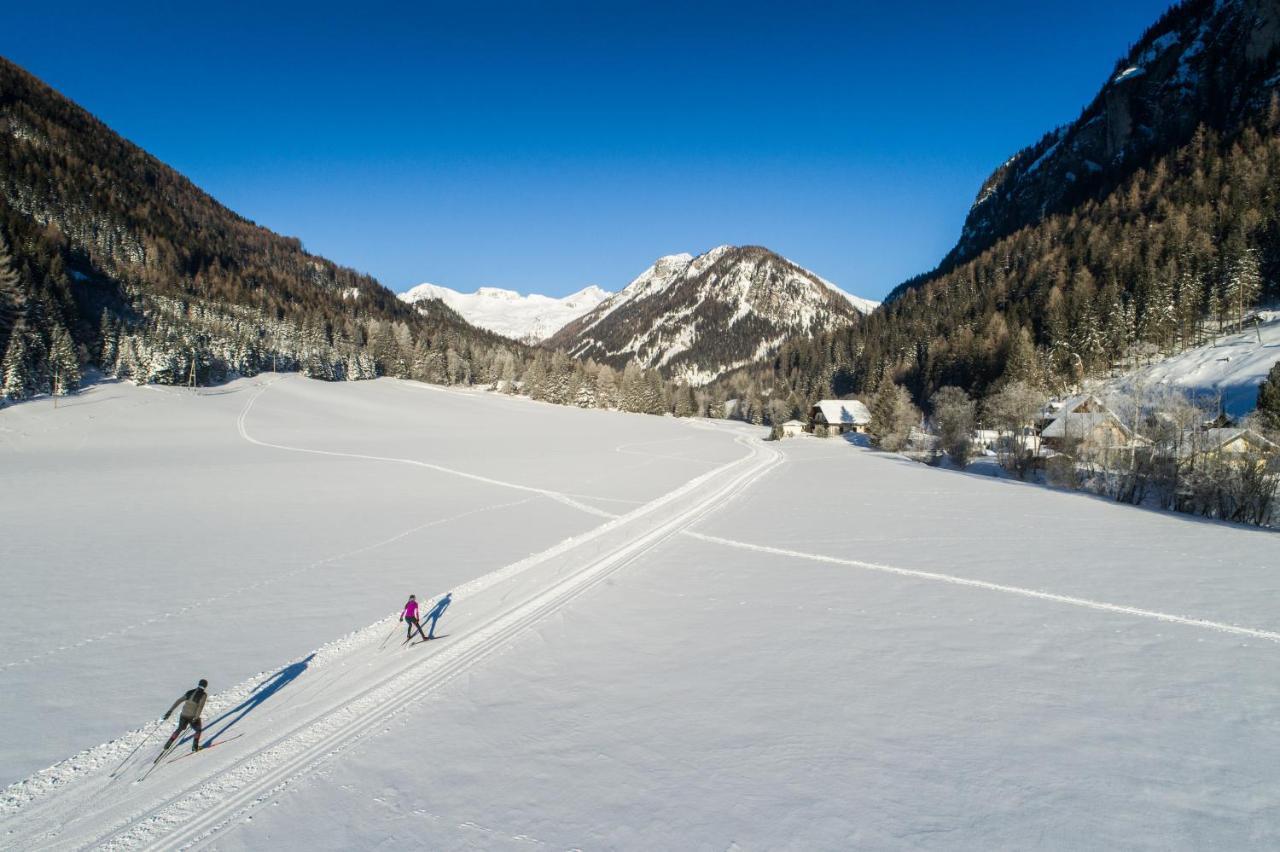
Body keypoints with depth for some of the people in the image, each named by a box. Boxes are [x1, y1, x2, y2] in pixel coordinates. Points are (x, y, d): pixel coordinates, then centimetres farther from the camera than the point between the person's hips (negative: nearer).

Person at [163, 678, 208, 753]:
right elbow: (200, 706, -20)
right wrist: (196, 717, -23)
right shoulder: (203, 695, -7)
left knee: (180, 729, 31)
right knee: (198, 730, 24)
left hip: (183, 715, 4)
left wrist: (170, 710, 7)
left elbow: (178, 701, 6)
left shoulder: (189, 692, 10)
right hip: (193, 717, -4)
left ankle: (167, 745, 28)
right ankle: (195, 747, 16)